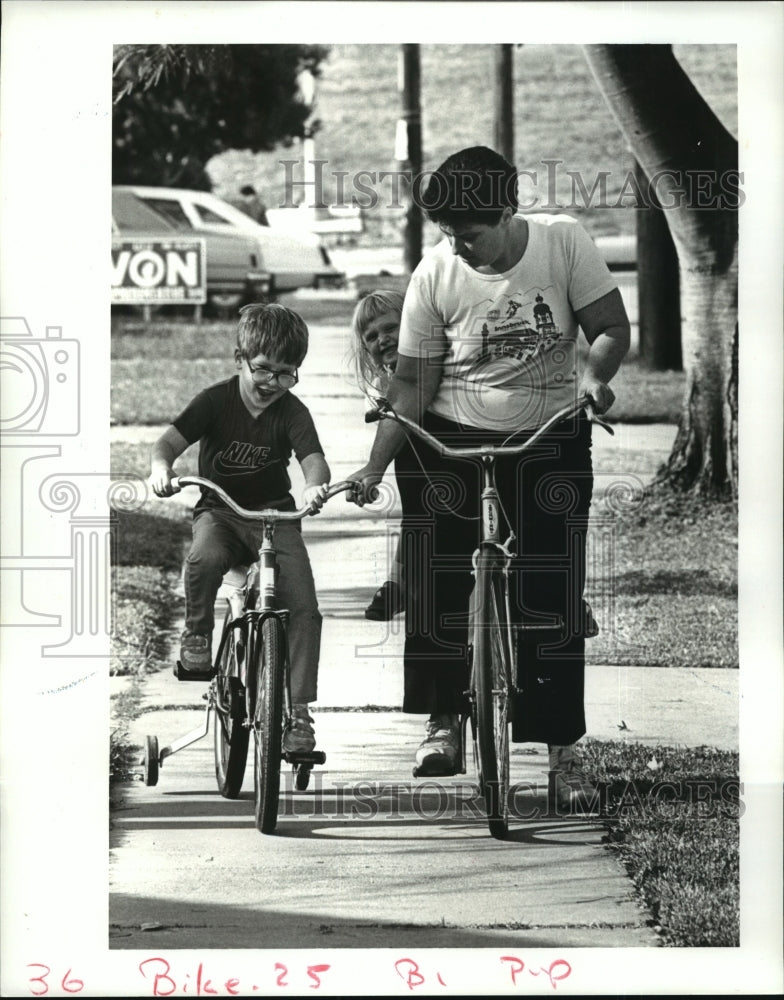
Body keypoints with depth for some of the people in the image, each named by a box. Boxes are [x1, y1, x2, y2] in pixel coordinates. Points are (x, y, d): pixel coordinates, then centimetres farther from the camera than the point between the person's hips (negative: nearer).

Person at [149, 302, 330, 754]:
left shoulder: (292, 412, -8)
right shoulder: (216, 401, -9)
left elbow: (314, 459, -23)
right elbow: (170, 441, -17)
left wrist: (315, 485, -48)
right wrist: (161, 468, -41)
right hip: (219, 510, -1)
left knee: (304, 606, -16)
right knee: (205, 558, -37)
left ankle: (299, 710, -8)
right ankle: (197, 635, -8)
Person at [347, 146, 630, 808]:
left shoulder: (563, 241, -11)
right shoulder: (435, 274, -12)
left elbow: (611, 327, -5)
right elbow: (412, 383, -9)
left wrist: (594, 374, -26)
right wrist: (375, 466, -17)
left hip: (551, 441, 0)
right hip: (452, 441, 0)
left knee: (554, 598, -2)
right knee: (438, 586, -7)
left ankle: (563, 750, 5)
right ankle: (442, 722, 10)